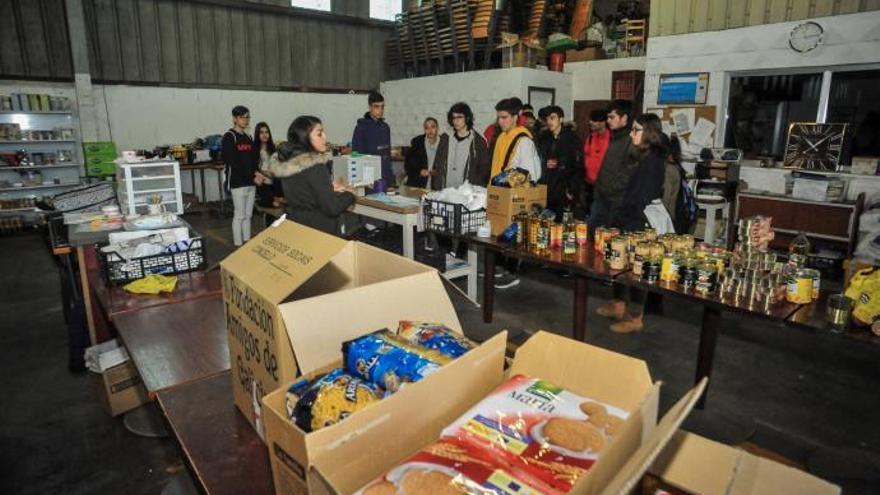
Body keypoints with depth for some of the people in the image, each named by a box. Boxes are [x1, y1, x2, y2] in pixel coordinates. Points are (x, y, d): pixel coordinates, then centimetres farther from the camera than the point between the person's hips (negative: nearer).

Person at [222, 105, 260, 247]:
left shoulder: (248, 138, 15)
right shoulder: (229, 137, -7)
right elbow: (232, 162, -15)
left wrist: (256, 173, -5)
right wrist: (252, 176, -15)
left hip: (250, 182, 7)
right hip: (238, 182, -7)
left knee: (248, 215, 11)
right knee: (239, 216, -3)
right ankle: (238, 245, 4)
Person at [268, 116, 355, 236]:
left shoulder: (285, 162, 1)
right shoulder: (316, 168, -23)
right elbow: (332, 208, -22)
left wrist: (329, 188, 7)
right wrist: (349, 194, -4)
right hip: (319, 230, -8)